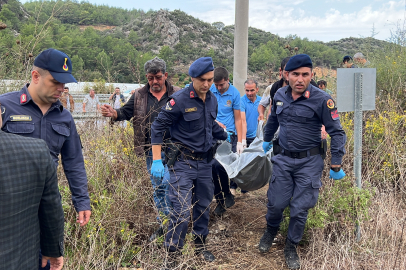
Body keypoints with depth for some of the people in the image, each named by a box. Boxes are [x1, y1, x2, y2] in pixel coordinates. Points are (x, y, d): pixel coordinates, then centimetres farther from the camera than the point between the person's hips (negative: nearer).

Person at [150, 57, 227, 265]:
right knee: (182, 211, -6)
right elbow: (158, 127, -13)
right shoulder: (179, 100, -16)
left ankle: (200, 246, 36)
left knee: (203, 207, 17)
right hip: (183, 162, -6)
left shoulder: (212, 100, 3)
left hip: (205, 162, 6)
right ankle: (171, 254, 13)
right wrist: (157, 161, -16)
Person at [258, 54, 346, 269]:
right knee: (275, 203, 8)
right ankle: (271, 230, 41)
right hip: (283, 159, 3)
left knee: (300, 209, 4)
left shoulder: (322, 100, -15)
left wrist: (336, 166, -10)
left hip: (309, 162, -3)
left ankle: (291, 247, 28)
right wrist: (266, 140, 29)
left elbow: (337, 132, -10)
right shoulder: (280, 95, -1)